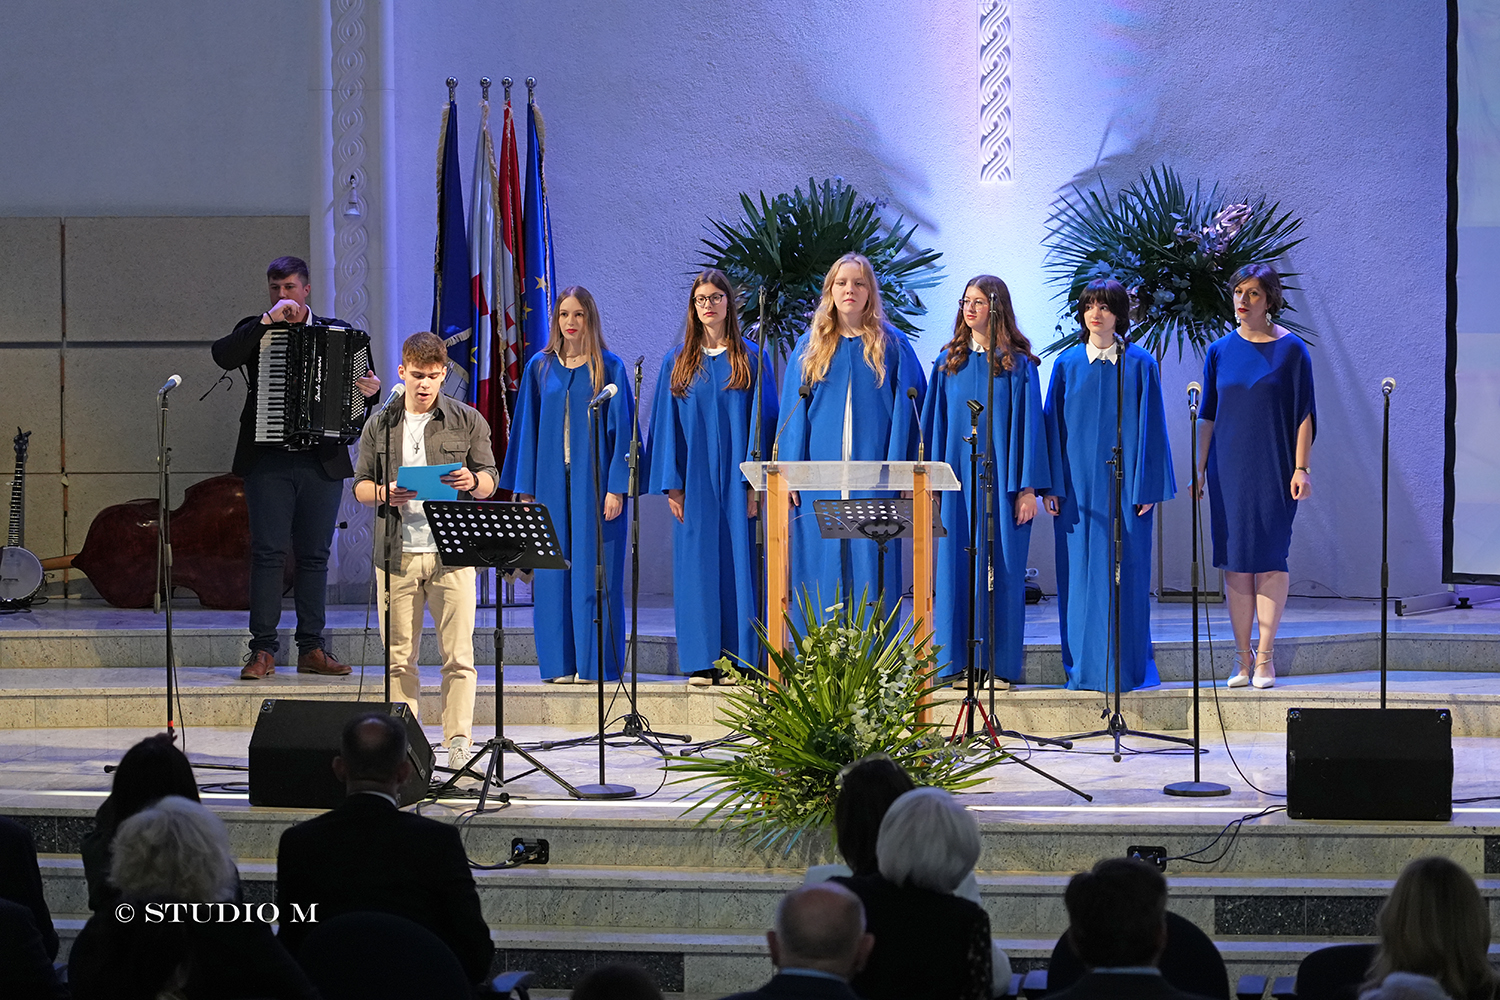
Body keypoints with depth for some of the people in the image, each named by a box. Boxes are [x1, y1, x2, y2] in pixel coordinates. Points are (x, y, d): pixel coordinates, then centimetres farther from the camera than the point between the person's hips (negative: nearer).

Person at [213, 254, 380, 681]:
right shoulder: (255, 331, 8)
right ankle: (263, 650, -5)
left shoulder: (336, 332, 13)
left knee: (315, 555, 5)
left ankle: (312, 649, 9)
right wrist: (268, 320, -15)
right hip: (269, 460, -2)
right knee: (269, 552, -7)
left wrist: (370, 389, -9)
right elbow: (223, 355, -11)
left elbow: (359, 381, 15)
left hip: (323, 460, 2)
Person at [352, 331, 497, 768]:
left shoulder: (467, 421, 7)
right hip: (397, 553, 1)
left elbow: (489, 480, 8)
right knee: (400, 656, 3)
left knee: (458, 655, -6)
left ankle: (459, 742, -4)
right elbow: (360, 486, 11)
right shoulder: (379, 426, 11)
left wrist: (473, 482, -16)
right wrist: (384, 494, -11)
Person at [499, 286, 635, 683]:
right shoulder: (540, 368, 10)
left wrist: (616, 487, -10)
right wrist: (524, 489, 5)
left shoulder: (609, 368, 1)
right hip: (551, 481, 3)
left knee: (593, 571, -4)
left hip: (594, 482, -3)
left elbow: (621, 428, -2)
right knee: (553, 572, 1)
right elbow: (527, 428, 11)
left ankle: (596, 662, 0)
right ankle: (560, 663, 6)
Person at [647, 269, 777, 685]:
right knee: (696, 565, -1)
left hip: (735, 479, -2)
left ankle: (737, 661, -2)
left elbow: (761, 421, 1)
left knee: (737, 561, -5)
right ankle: (701, 662, 2)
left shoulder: (750, 360, 5)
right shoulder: (678, 362, 10)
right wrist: (671, 485, -1)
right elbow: (667, 424, 8)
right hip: (694, 478, 2)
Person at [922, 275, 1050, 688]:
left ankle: (1000, 664, 2)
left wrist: (1027, 487, -8)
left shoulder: (1018, 364, 1)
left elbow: (1028, 424, -2)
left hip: (1001, 479, -3)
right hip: (958, 479, 3)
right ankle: (962, 663, 4)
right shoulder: (949, 362, 11)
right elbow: (936, 423, 12)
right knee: (958, 568, 1)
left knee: (1002, 570, -2)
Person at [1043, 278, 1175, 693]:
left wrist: (1147, 485, -5)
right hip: (1078, 483, 2)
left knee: (1124, 571, -4)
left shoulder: (1139, 364, 2)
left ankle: (1124, 666, 1)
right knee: (1080, 572, 2)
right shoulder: (1067, 364, 9)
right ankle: (1083, 667, 7)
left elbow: (1150, 426, 1)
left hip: (1123, 483, -2)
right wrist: (1052, 484, 2)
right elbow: (1054, 425, 9)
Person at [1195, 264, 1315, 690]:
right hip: (1228, 470, 3)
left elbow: (1304, 413, -3)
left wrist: (1301, 468, -9)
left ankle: (1265, 655, 1)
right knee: (1235, 561, 3)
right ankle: (1242, 656, 8)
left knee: (1269, 558, -4)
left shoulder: (1291, 350, -2)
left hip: (1273, 470, -3)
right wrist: (1200, 469, 7)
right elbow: (1208, 415, 12)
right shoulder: (1220, 351, 8)